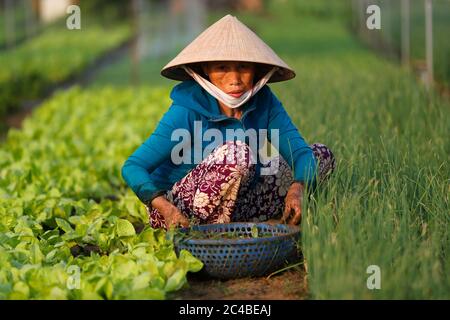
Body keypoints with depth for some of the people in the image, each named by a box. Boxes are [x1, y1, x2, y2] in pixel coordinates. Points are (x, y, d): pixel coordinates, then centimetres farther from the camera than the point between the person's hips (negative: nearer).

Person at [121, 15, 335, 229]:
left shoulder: (263, 101, -5)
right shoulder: (186, 112, -19)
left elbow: (299, 150, -11)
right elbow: (133, 167, -22)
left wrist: (297, 188, -34)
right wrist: (167, 209, -39)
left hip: (236, 206, 6)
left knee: (323, 156, 1)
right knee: (237, 153, -33)